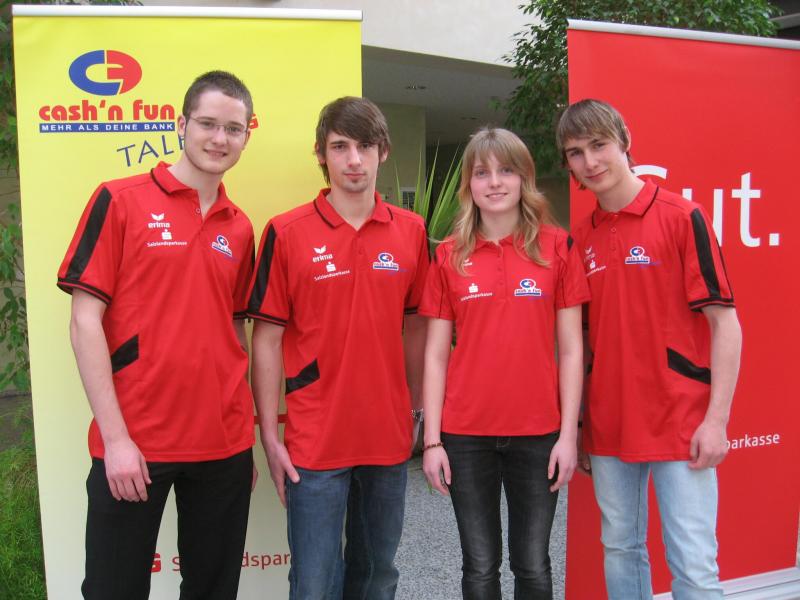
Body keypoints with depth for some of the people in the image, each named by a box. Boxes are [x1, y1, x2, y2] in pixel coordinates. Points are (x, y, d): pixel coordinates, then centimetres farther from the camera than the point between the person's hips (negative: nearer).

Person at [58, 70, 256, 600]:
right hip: (133, 444, -4)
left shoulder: (240, 229, 9)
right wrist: (115, 436, -12)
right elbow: (85, 321, -7)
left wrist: (246, 436, 10)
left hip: (224, 445, 4)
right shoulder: (120, 201, -4)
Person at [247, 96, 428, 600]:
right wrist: (270, 436, -5)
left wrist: (416, 410, 9)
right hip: (315, 441, -3)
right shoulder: (286, 233, -6)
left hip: (389, 438, 3)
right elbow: (267, 339, -4)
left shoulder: (412, 231, 3)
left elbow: (415, 327, 10)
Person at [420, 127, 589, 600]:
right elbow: (436, 355, 3)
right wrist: (432, 439, -1)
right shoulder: (449, 255, 2)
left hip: (537, 433, -1)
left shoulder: (556, 247, -1)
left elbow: (570, 349, 0)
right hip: (466, 435, 1)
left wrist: (568, 433, -5)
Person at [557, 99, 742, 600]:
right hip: (608, 425, 5)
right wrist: (577, 423, 9)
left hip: (680, 423, -5)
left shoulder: (682, 216, -6)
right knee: (621, 551, 15)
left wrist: (717, 420, -13)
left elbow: (725, 323, -8)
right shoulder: (581, 238, 8)